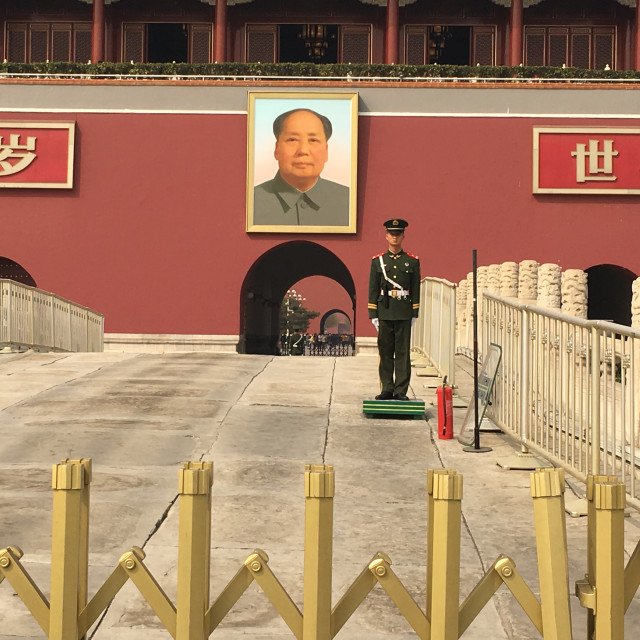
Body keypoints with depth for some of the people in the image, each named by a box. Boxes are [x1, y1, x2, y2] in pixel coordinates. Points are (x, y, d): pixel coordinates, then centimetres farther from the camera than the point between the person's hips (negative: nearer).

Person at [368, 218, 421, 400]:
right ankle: (387, 389, 11)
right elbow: (373, 289, 6)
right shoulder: (378, 261, 8)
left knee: (403, 353, 0)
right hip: (384, 312, 1)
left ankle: (401, 391, 4)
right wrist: (373, 315, 0)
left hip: (404, 313, -1)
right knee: (385, 352, 4)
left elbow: (416, 289, 5)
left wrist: (414, 314, 0)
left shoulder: (412, 261, 6)